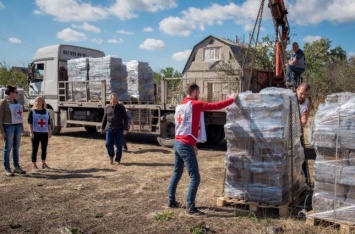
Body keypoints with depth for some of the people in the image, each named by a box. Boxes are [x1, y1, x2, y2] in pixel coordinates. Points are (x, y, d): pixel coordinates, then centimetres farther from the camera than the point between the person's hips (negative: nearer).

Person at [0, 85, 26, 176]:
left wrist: (22, 128, 14)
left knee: (16, 148, 11)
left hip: (17, 126, 7)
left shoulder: (16, 102, 11)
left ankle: (16, 167, 18)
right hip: (8, 127, -7)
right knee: (8, 148, -1)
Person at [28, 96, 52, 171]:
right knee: (35, 149, 1)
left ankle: (43, 163, 25)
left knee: (44, 149, 11)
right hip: (35, 133, -3)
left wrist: (49, 132, 7)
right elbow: (30, 123, -5)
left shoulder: (46, 112, 10)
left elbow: (49, 123, 11)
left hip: (44, 133, 4)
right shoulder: (32, 111, -1)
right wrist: (31, 132, -13)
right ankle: (34, 165, 9)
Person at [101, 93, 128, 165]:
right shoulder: (107, 107, 3)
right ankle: (111, 156, 21)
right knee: (108, 144, -6)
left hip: (119, 129, -1)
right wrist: (102, 127, 20)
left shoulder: (121, 107, -3)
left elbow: (125, 118, -3)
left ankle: (117, 160, 15)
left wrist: (125, 129, -10)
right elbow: (104, 118, 15)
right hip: (109, 128, 1)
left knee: (118, 145, 1)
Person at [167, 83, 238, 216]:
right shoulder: (195, 104, -11)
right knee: (195, 177, -3)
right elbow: (215, 106, -9)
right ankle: (190, 207, -2)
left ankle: (171, 201, 28)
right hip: (186, 145, -9)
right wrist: (231, 99, 5)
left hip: (177, 143, 9)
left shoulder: (179, 106, 14)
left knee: (177, 173, 19)